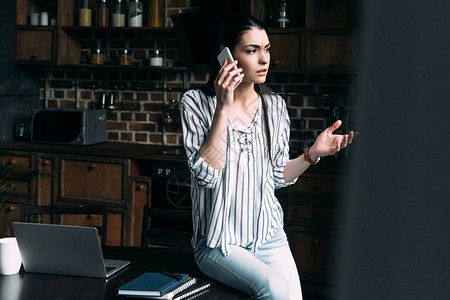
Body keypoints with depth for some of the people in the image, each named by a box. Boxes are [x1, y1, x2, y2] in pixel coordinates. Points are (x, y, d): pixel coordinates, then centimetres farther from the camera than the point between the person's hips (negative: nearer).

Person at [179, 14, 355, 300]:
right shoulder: (196, 102, -7)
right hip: (218, 242, -4)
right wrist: (223, 108, -21)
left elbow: (277, 176, 13)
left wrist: (313, 153, -3)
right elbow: (207, 174, -19)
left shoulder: (275, 106, 6)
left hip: (268, 236, 5)